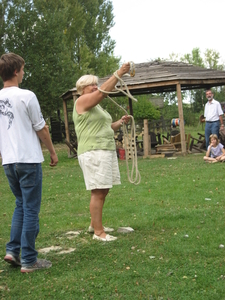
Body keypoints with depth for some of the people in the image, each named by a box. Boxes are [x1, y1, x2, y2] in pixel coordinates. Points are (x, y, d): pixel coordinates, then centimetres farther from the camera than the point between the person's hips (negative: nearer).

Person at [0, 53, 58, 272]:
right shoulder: (26, 96, -12)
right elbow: (41, 129, -6)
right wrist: (52, 152, 8)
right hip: (29, 160, -6)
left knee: (21, 205, 21)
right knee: (31, 210, 1)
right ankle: (28, 260, 6)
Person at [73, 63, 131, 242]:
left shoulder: (96, 106, 23)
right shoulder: (82, 101, -5)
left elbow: (106, 128, 25)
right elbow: (103, 92, -20)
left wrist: (120, 123, 9)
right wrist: (119, 74, -20)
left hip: (106, 150, 10)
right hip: (93, 152, -10)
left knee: (103, 191, 12)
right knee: (98, 192, -10)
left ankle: (94, 224, 24)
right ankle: (98, 232, -6)